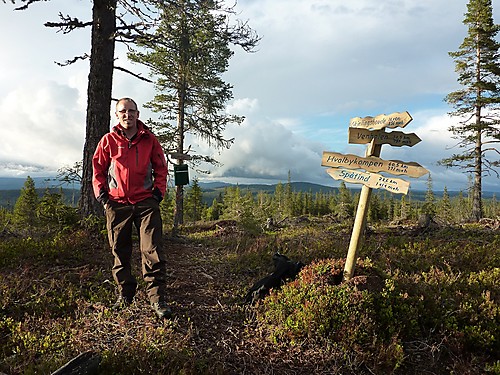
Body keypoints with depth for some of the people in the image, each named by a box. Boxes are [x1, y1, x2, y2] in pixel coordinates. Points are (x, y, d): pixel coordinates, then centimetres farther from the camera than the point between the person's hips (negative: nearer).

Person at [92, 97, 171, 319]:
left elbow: (161, 168, 12)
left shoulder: (149, 139, 6)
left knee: (153, 250, -8)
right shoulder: (109, 140, 6)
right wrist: (101, 194, 2)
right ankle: (125, 294, 26)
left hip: (146, 202, -1)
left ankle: (157, 298, -2)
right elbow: (98, 169, 12)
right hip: (117, 203, 1)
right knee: (120, 252, 10)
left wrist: (159, 191, 1)